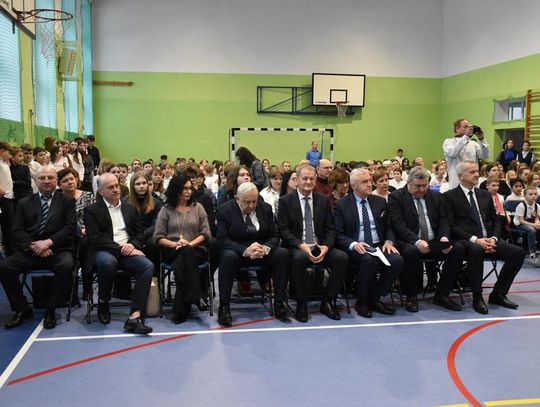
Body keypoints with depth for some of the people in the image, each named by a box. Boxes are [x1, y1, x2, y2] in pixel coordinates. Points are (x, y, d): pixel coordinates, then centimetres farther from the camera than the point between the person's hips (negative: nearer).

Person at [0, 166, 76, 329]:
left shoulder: (67, 201, 9)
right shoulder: (25, 203, 16)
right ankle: (22, 309, -3)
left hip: (57, 250, -2)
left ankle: (50, 310, -13)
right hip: (30, 251, 3)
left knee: (66, 266, -34)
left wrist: (49, 242, -16)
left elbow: (71, 227, -2)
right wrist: (33, 246, -13)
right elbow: (17, 231, 6)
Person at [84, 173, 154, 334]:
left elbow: (140, 233, 17)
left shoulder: (130, 208, 21)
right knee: (108, 262, -40)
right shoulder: (92, 210, 6)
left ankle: (134, 316, -34)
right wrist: (120, 248, -16)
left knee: (148, 266, -28)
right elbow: (95, 238, -7)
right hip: (104, 252, -4)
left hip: (128, 250, 4)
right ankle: (103, 303, -10)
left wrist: (132, 245, -6)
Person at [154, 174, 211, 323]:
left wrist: (190, 244, -11)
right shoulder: (166, 210, 10)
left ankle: (181, 308, -33)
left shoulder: (197, 207, 13)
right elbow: (158, 237, 4)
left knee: (186, 253, -36)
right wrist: (175, 244, -15)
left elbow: (205, 233, 7)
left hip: (195, 249, 1)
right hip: (172, 252, 0)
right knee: (185, 255, -36)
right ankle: (194, 296, -34)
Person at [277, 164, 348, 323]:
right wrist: (301, 245, -20)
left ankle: (327, 301, -7)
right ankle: (301, 304, -17)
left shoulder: (323, 200, 12)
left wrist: (326, 247, -12)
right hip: (297, 247, -3)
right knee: (299, 258, -37)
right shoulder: (286, 200, 2)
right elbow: (283, 229, -5)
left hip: (320, 247, 3)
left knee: (342, 258, -24)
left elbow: (330, 228, 8)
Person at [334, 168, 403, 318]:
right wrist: (353, 244, -21)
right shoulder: (341, 205, 2)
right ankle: (362, 302, -14)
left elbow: (389, 227, 18)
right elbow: (338, 234, -3)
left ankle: (374, 299, -7)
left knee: (397, 260, -25)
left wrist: (388, 242, -3)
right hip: (356, 249, -4)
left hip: (378, 246, 4)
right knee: (369, 260, -36)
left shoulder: (380, 202, 15)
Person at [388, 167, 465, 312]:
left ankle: (441, 295, -7)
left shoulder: (435, 196, 16)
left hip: (434, 242, 5)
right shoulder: (396, 197, -1)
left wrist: (444, 238, -13)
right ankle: (411, 296, -15)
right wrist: (417, 241, -27)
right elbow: (398, 224, -13)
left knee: (458, 249, -20)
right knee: (410, 252, -38)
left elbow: (442, 221, 9)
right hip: (409, 243, -5)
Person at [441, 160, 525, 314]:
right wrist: (475, 239, -20)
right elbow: (451, 226, -9)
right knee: (476, 250, -39)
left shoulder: (485, 195, 19)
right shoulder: (449, 197, 0)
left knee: (518, 252, -16)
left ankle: (498, 294, -1)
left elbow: (495, 220, 17)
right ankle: (477, 297, -21)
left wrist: (493, 238, -4)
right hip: (466, 241, -6)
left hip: (488, 240, 6)